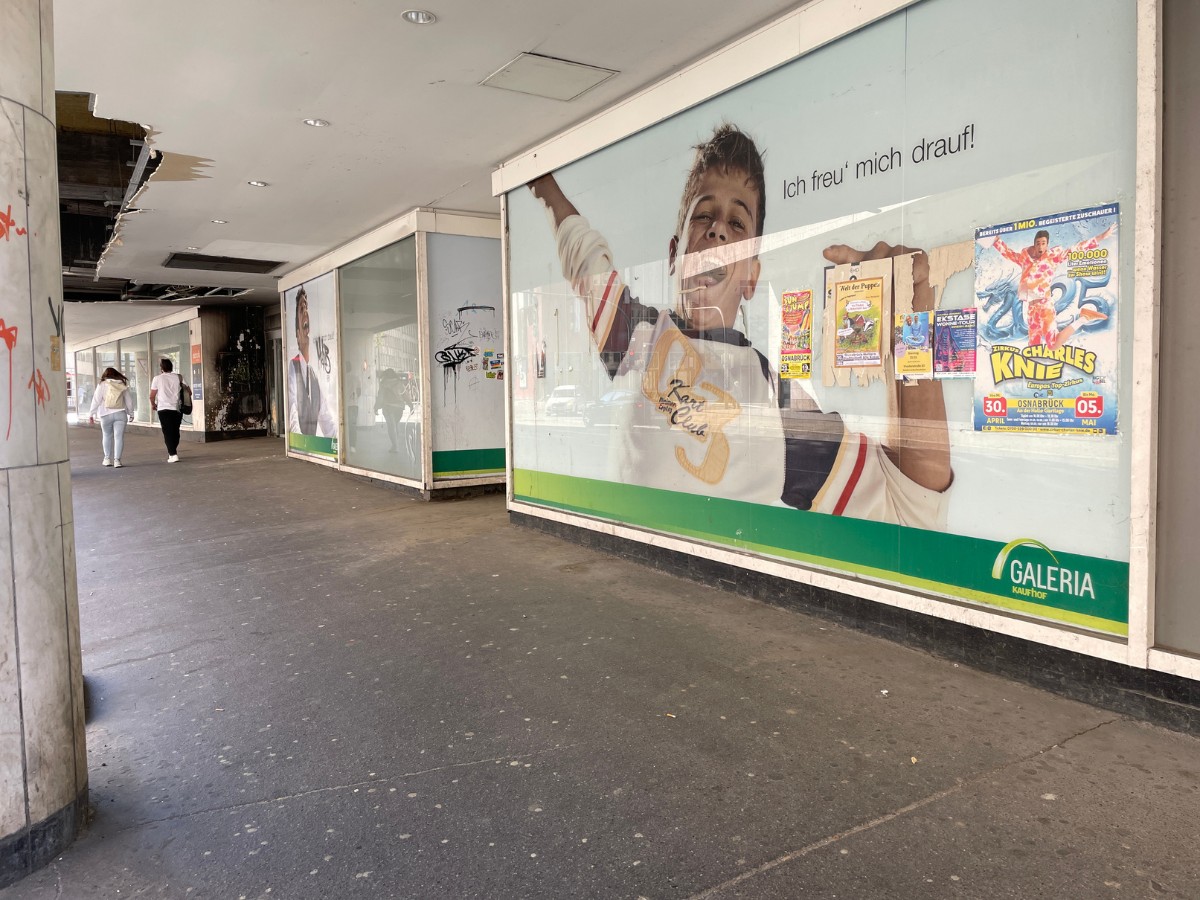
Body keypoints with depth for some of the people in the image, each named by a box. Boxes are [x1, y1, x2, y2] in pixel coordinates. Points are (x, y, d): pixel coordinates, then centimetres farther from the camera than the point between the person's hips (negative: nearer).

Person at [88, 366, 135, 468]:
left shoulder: (102, 385, -1)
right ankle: (117, 460, -7)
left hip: (106, 415, -1)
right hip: (120, 414, 1)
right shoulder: (123, 385, 6)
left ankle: (107, 459, 19)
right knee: (119, 437, -1)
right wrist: (131, 414, 22)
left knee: (107, 436, 15)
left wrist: (91, 414, 3)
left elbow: (96, 400, -3)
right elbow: (129, 400, 12)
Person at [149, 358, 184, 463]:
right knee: (175, 431, 16)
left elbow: (152, 396, 0)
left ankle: (173, 454, -14)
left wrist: (153, 404, 19)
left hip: (164, 409, -3)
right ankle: (172, 452, 27)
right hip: (177, 408, 3)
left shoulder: (158, 378, -1)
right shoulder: (178, 378, 5)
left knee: (168, 432, -2)